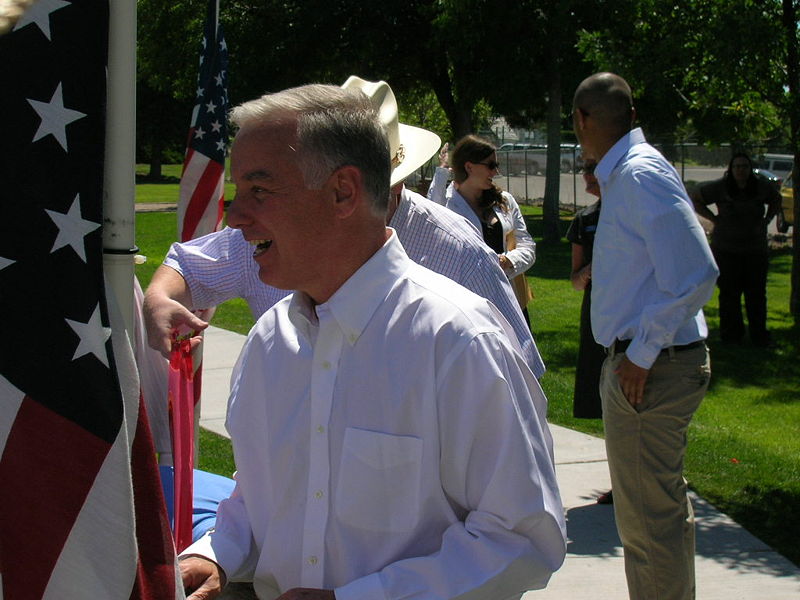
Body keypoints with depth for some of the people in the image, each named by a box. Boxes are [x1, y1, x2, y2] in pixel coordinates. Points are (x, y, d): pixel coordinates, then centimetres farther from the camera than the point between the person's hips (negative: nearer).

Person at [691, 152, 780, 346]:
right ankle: (731, 334, 10)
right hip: (726, 250, -2)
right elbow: (695, 199, 4)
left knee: (756, 294, 2)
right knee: (729, 294, 0)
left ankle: (759, 334, 11)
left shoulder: (761, 187, 3)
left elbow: (776, 200, 24)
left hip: (755, 250, 2)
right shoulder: (720, 187, -7)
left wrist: (766, 220, 10)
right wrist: (714, 219, -3)